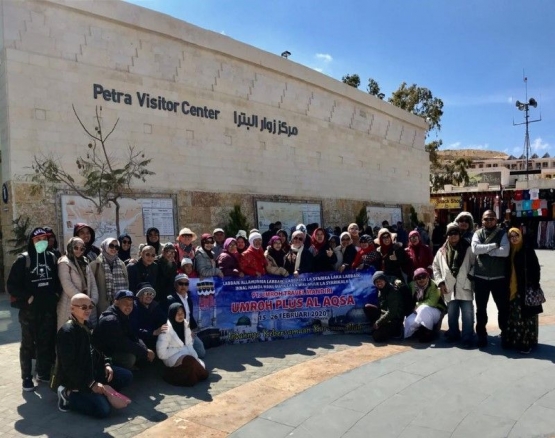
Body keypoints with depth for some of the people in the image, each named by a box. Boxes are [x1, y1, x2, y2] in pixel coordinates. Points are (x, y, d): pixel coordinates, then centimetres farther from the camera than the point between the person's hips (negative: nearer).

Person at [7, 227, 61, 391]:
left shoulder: (52, 257, 6)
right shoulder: (23, 259, -7)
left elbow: (58, 279, 16)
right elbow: (11, 284, -8)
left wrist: (56, 294, 3)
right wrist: (26, 297, -13)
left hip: (48, 308, 4)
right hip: (30, 309, -4)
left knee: (46, 342, 13)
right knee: (28, 344, 6)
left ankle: (43, 372, 27)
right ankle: (27, 378, 16)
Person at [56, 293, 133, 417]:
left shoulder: (87, 326, 7)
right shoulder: (66, 331, -21)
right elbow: (69, 366, -24)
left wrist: (106, 364, -1)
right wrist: (91, 383, -24)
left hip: (92, 370, 9)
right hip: (75, 378, -9)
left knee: (127, 376, 6)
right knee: (103, 409, -20)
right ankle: (69, 395, -3)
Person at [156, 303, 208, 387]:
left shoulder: (185, 325, 3)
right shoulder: (166, 329, -16)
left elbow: (189, 345, 9)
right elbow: (161, 352, -18)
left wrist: (195, 357, -8)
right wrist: (181, 350, -16)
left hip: (185, 354, 7)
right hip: (172, 357, -7)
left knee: (201, 365, -17)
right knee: (191, 361, -33)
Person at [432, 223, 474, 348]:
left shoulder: (467, 249, 2)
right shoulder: (441, 251, 7)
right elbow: (436, 267, 11)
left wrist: (472, 279, -7)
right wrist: (440, 282, 3)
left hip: (464, 288, -2)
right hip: (450, 289, 2)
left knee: (467, 314, -1)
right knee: (451, 315, 13)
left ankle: (468, 338, 9)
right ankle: (453, 334, 31)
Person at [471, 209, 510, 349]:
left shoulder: (502, 234, -1)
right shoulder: (477, 233, 2)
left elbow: (505, 251, -17)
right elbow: (475, 249, -16)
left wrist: (485, 251, -14)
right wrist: (494, 245, -17)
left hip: (499, 277, -1)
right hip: (480, 277, 1)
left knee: (503, 307, 8)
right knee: (481, 308, 11)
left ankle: (505, 334, 24)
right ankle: (481, 335, 24)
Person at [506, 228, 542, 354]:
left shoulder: (527, 249, -7)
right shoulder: (509, 250, 7)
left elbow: (535, 267, -8)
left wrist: (535, 285, -13)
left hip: (527, 288, -5)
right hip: (513, 289, 5)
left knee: (527, 316, 2)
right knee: (514, 317, 11)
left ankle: (527, 342, 11)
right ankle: (515, 340, 22)